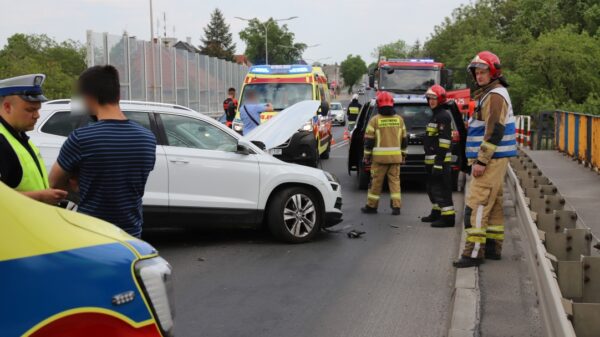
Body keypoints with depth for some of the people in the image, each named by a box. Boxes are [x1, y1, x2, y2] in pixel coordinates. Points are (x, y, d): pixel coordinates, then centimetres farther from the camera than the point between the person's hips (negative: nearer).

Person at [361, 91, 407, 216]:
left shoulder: (375, 120, -6)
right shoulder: (399, 119, 5)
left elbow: (369, 140, -5)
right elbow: (404, 139, 11)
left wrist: (366, 156, 3)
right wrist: (403, 154, 21)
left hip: (379, 156, -3)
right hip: (395, 156, 3)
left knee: (376, 181, 4)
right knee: (395, 180, 7)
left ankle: (371, 206, 13)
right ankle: (396, 206, 2)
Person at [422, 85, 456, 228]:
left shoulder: (443, 116, -13)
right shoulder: (436, 115, 20)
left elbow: (444, 140, -21)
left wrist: (439, 162, -25)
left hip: (440, 159, -11)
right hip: (432, 160, 11)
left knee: (441, 189, -10)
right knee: (432, 188, 20)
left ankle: (448, 217, -9)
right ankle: (436, 213, 31)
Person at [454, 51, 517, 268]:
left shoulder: (494, 95, -14)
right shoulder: (488, 94, 20)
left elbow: (494, 131, -22)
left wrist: (482, 161, -22)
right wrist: (479, 160, 22)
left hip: (492, 160, -11)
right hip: (492, 160, 11)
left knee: (476, 205, -13)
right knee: (493, 204, 14)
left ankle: (474, 252, -14)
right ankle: (493, 247, 21)